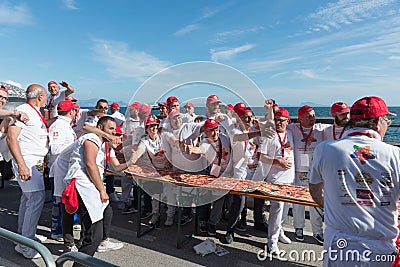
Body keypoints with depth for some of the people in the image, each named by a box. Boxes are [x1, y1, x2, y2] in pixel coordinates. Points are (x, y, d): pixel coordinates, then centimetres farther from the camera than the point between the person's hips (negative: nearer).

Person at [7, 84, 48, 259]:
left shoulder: (35, 113, 17)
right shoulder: (23, 110, -12)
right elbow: (11, 137, -19)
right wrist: (21, 165, -24)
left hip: (36, 163, 10)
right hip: (27, 162, -10)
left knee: (28, 198, 14)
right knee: (36, 198, -11)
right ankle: (27, 247, -2)